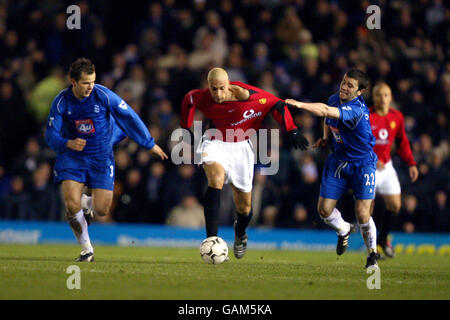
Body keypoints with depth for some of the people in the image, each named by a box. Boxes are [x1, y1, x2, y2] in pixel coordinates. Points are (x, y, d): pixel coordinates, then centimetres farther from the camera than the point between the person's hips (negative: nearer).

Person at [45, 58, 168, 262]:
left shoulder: (103, 95, -14)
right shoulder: (61, 102, -10)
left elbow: (129, 118, -5)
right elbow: (51, 136, -8)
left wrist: (150, 145, 0)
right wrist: (68, 144, -30)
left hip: (101, 158, 0)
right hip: (72, 158, 0)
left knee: (101, 210, -7)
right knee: (72, 206, -17)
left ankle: (91, 202, 33)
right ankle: (86, 249, 4)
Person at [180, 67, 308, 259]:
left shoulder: (248, 95, -23)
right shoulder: (201, 98, -17)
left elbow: (277, 105, -11)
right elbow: (188, 100, 7)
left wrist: (292, 131, -14)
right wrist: (186, 128, 13)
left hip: (241, 147, 0)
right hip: (215, 143, 0)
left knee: (244, 206, 6)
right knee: (215, 180, -32)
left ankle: (240, 233, 44)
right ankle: (211, 239, -35)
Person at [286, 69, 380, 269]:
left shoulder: (356, 109, -27)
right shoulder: (335, 99, -1)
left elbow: (326, 111, -43)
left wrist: (299, 104, -50)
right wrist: (326, 138, 5)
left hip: (362, 164, -6)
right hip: (338, 161, 6)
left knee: (362, 214, -11)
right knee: (324, 209, -1)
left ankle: (372, 253, 14)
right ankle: (344, 230, 32)